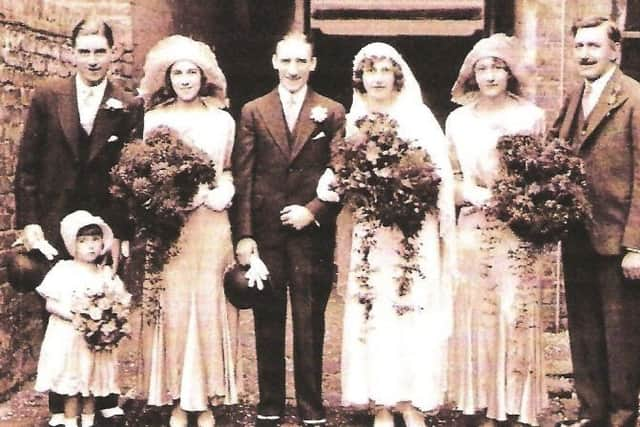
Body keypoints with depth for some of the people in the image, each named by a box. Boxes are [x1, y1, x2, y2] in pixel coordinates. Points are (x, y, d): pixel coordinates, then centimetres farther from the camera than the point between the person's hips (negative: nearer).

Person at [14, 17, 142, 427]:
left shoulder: (128, 107, 0)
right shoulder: (48, 97, 2)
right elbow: (27, 164, 3)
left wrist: (122, 232, -4)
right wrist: (29, 220, -4)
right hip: (55, 223, 1)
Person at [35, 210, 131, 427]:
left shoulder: (106, 273, 4)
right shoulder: (63, 270, -5)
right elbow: (50, 304, -7)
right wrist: (73, 315, -21)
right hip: (68, 338, -3)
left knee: (91, 387, 11)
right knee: (71, 389, 2)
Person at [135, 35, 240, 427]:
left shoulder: (222, 120, 10)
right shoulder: (154, 119, 7)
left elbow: (229, 171, 14)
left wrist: (221, 193, -6)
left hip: (211, 223, 1)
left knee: (209, 305, 0)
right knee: (172, 305, -2)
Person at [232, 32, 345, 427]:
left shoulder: (332, 113, 6)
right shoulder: (254, 112, 8)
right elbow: (243, 177, 2)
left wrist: (313, 210, -12)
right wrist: (244, 234, -5)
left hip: (312, 231, -1)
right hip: (265, 231, 1)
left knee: (310, 324, 4)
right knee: (268, 323, 8)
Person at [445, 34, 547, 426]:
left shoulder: (531, 116, 3)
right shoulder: (459, 120, 8)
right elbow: (456, 180, 4)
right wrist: (489, 197, -14)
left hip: (519, 231, -1)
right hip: (476, 229, 2)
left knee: (517, 315, 0)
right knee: (479, 315, 3)